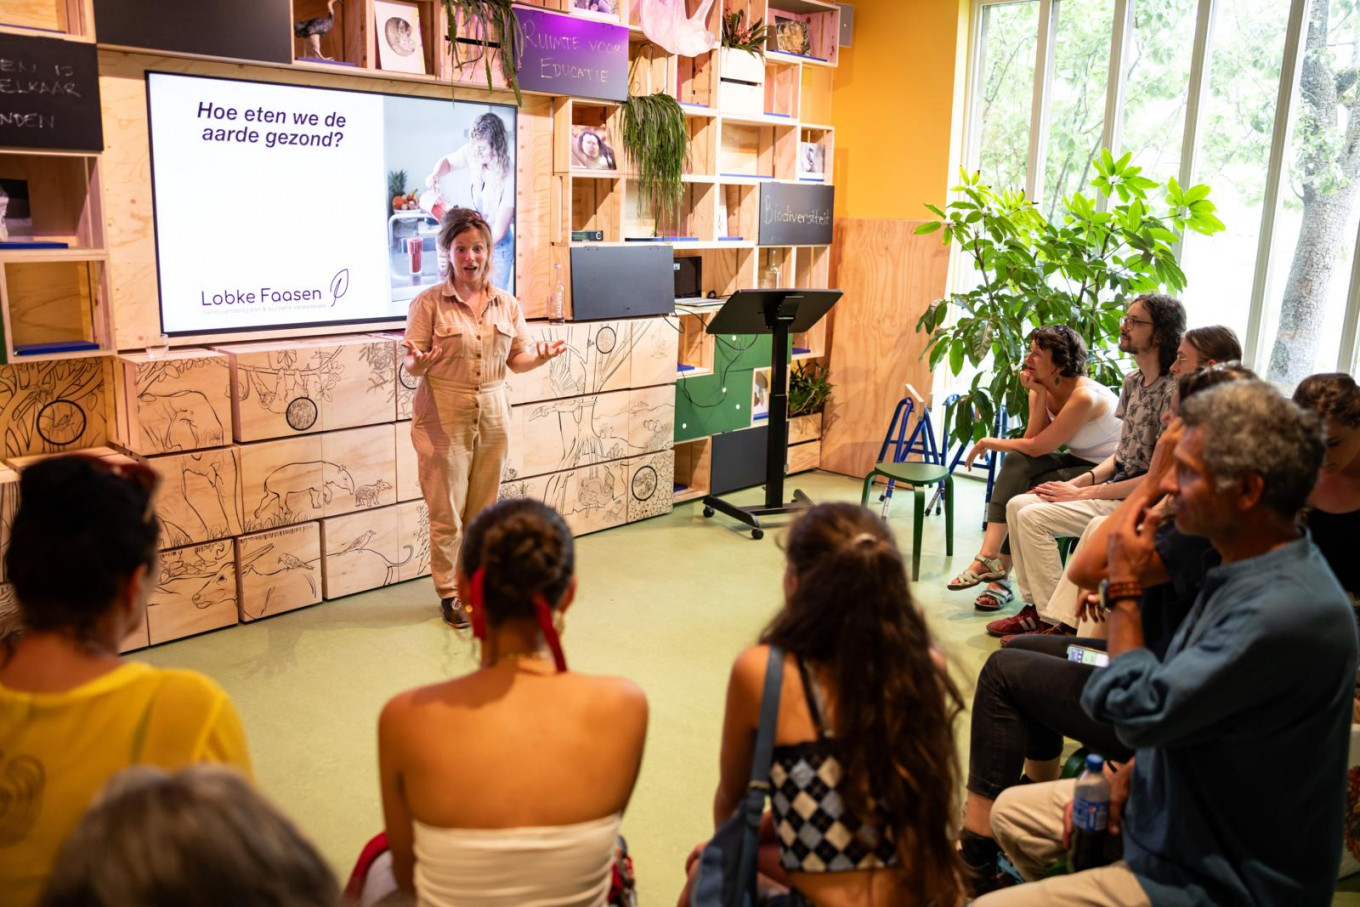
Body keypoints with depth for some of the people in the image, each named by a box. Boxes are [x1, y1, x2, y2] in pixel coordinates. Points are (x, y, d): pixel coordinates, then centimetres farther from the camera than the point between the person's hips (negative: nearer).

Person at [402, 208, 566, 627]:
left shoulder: (506, 304, 6)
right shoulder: (429, 303, -6)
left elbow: (515, 359, 10)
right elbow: (413, 366, -5)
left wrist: (539, 357, -11)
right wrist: (420, 361, -28)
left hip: (492, 415, 4)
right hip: (444, 418, -4)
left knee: (483, 509, 11)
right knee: (447, 511, 2)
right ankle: (448, 592, 18)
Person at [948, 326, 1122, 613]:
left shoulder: (1085, 397, -25)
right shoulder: (1042, 390, 0)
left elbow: (1036, 447, -22)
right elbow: (1032, 442, -11)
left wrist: (988, 443, -9)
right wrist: (1040, 396, -18)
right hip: (1076, 462, 7)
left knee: (1020, 494, -23)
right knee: (1016, 464, -19)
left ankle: (993, 563, -8)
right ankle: (991, 559, -24)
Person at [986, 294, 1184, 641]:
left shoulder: (1172, 392, -19)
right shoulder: (1132, 381, 10)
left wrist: (1083, 493, -18)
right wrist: (1081, 481, -1)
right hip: (1114, 488, 9)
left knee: (1034, 517, -20)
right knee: (1018, 505, 0)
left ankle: (1060, 622, -10)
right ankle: (1036, 607, 4)